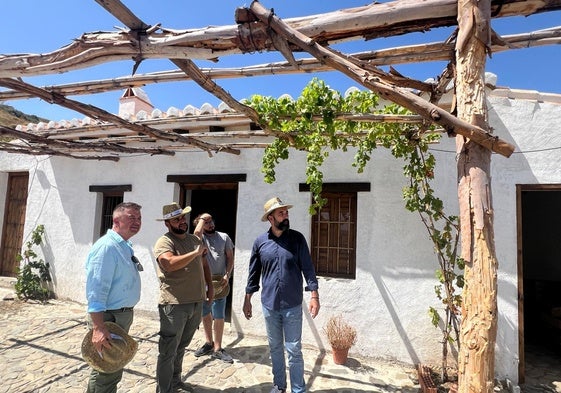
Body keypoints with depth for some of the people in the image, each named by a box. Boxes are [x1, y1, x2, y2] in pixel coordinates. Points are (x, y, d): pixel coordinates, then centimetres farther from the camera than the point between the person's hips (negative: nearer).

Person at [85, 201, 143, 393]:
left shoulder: (125, 246, 8)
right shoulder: (107, 247, -22)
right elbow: (96, 290, -28)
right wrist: (98, 328, -32)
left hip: (123, 315, 10)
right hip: (109, 317, -10)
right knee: (107, 371, 5)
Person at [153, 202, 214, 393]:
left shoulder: (194, 239, 12)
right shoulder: (164, 242, -12)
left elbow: (204, 264, 22)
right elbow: (170, 264, -30)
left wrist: (210, 286, 14)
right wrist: (195, 252, -22)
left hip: (196, 303, 7)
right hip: (174, 305, -7)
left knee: (181, 347, 22)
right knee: (168, 351, 6)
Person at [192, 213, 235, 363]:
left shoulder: (224, 237, 4)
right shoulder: (200, 238, 3)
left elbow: (230, 258, 4)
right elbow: (196, 232, -23)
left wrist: (227, 275, -9)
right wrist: (202, 218, -6)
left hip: (219, 280, -1)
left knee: (219, 316, 0)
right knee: (205, 314, 15)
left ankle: (217, 348, 12)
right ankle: (209, 343, 33)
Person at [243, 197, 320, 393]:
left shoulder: (297, 238, -6)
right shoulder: (260, 241, -2)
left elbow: (308, 268, -5)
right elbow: (253, 273, 6)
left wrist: (314, 296, -11)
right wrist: (247, 300, 8)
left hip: (292, 305, -2)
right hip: (269, 304, 2)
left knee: (294, 350, 5)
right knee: (275, 348, 18)